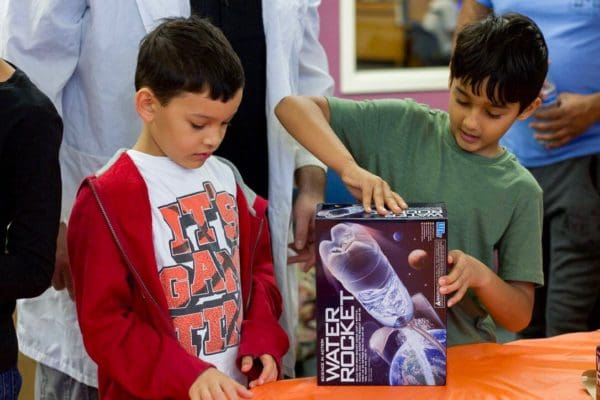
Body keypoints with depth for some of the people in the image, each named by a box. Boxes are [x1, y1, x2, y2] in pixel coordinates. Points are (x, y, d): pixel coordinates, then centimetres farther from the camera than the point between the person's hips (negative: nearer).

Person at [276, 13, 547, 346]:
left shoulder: (520, 191, 0)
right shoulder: (399, 125, -2)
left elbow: (519, 316, 2)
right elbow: (293, 106, -10)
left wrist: (481, 275, -20)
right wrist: (351, 169, -25)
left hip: (461, 354, 2)